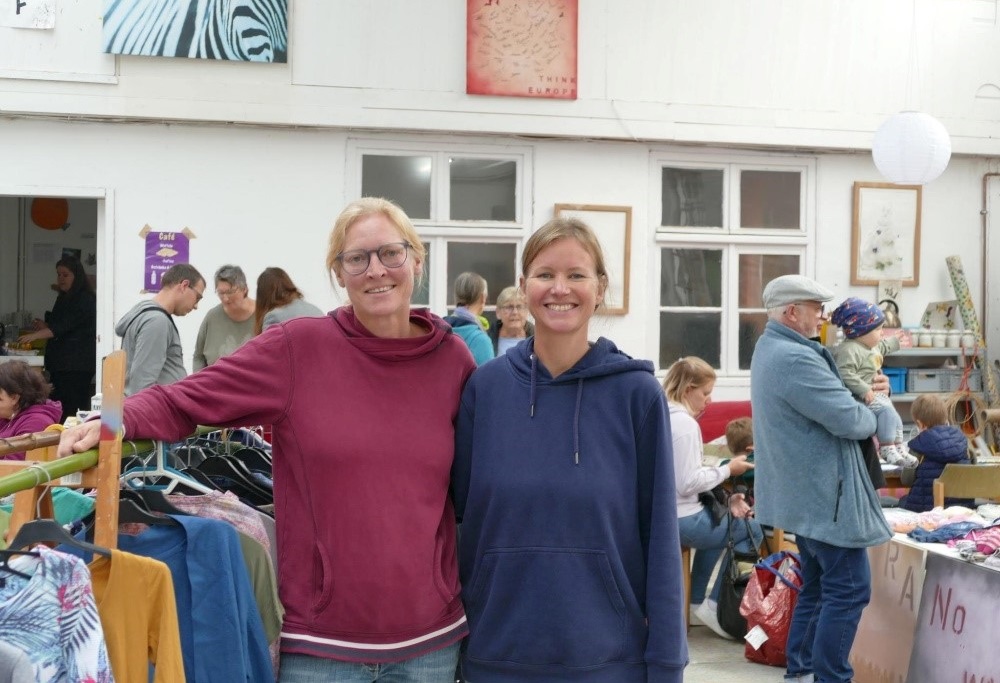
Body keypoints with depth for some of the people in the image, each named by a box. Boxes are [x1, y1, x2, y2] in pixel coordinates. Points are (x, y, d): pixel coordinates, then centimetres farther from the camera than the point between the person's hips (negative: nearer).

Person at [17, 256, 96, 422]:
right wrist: (45, 326, 8)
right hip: (60, 363, 9)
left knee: (70, 410, -13)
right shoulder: (63, 298, 18)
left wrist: (36, 335, -27)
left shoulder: (86, 300, -10)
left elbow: (65, 326, -20)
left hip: (77, 366, -9)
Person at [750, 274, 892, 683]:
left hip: (803, 493, 11)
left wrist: (859, 399, -1)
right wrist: (870, 417, -1)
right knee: (849, 589, -6)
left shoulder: (773, 350, 13)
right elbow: (850, 420, -23)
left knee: (818, 586, 18)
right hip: (823, 495, -11)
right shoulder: (794, 359, -23)